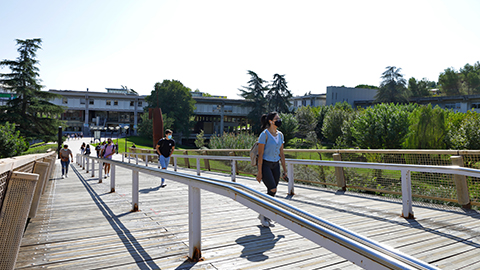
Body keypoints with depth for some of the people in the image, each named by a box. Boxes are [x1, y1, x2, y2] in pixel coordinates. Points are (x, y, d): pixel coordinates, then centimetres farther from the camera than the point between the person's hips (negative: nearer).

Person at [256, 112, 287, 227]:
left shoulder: (280, 135, 7)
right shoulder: (264, 134, -13)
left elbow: (281, 154, 12)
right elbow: (260, 154, -14)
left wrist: (284, 169, 10)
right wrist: (259, 172, -16)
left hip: (275, 165, 6)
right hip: (265, 165, -6)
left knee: (271, 193, 8)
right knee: (273, 190, -14)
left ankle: (266, 217, 23)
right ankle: (262, 214, 6)